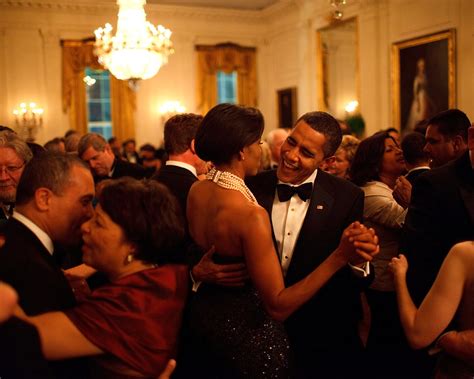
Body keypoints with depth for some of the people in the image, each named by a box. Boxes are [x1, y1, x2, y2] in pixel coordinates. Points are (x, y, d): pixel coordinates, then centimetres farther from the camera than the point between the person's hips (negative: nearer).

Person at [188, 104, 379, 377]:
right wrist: (339, 257, -33)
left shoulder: (196, 191, -9)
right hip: (249, 327, -7)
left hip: (205, 309, 7)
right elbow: (278, 306, -27)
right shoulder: (251, 215, -31)